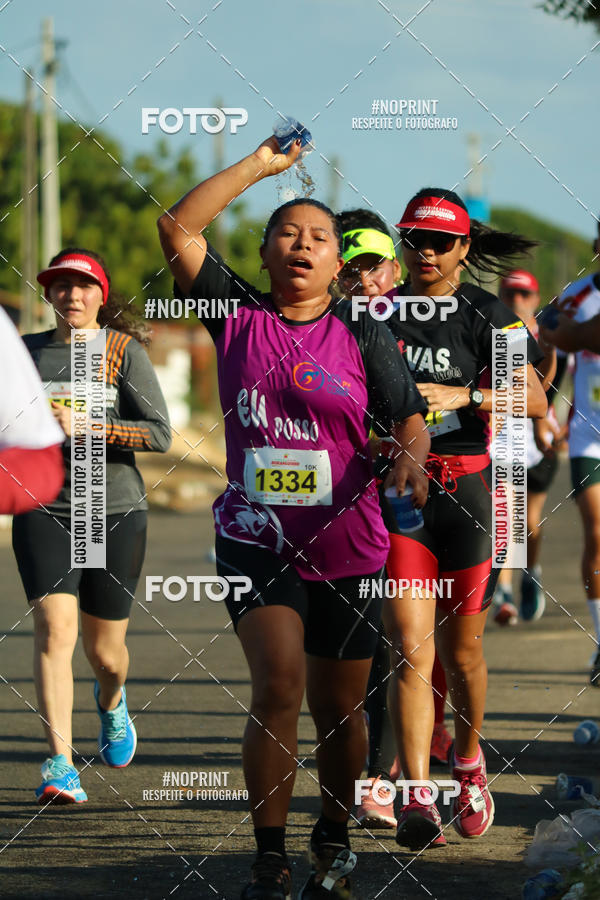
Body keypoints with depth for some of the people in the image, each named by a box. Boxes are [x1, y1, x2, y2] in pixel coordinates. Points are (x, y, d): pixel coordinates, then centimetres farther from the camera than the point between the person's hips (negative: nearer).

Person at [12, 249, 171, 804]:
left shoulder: (124, 352, -1)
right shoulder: (27, 353, 8)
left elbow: (160, 434, -10)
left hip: (115, 512, -1)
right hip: (44, 511, 1)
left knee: (104, 649, 10)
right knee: (55, 629, -19)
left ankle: (111, 700, 47)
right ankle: (61, 765, -23)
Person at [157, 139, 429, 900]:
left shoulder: (361, 335, 1)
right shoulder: (238, 316, 2)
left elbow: (408, 417, 3)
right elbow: (176, 226, -3)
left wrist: (410, 457, -21)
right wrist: (261, 164, -2)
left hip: (346, 544, 1)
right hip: (254, 538, -1)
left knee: (338, 709, 9)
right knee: (278, 684, -19)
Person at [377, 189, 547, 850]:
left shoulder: (483, 314, 1)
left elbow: (534, 400, -7)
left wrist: (462, 396, -19)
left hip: (465, 489, -1)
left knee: (460, 650, 10)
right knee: (410, 650, -11)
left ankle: (468, 762, 37)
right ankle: (416, 802, -14)